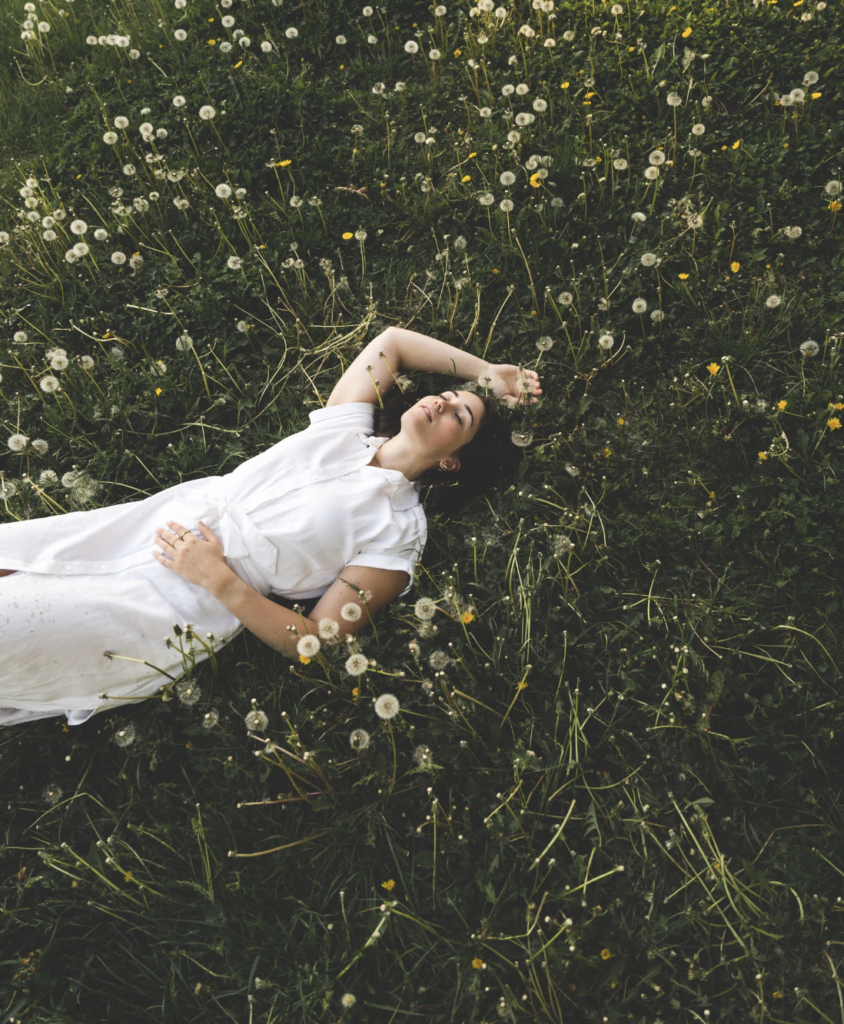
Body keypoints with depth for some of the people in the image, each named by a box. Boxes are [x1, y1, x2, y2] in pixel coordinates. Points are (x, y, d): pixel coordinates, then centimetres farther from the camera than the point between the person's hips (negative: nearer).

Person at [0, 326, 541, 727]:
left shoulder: (397, 532, -8)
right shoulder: (347, 423, 7)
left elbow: (321, 643, -12)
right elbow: (392, 339, 20)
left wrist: (218, 578, -18)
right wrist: (483, 371, 20)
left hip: (178, 605, -6)